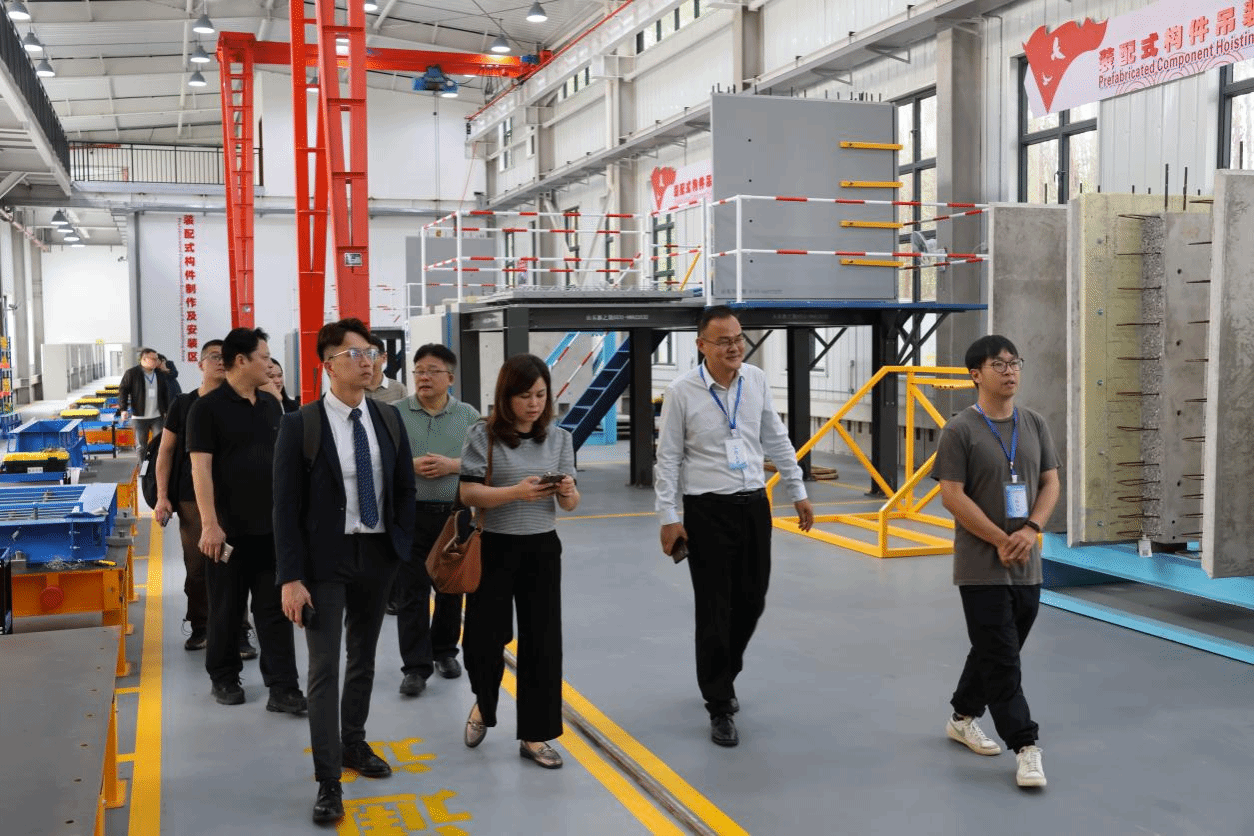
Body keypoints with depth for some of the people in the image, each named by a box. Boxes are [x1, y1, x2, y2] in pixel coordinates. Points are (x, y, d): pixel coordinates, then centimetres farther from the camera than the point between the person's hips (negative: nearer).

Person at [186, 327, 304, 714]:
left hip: (272, 526, 5)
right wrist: (210, 524, -20)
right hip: (229, 529, -5)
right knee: (226, 609, 9)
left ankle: (283, 688, 6)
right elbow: (200, 468, -14)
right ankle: (224, 679, 26)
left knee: (275, 608, 3)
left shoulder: (271, 405, 10)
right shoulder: (208, 407, -8)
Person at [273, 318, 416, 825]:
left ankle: (354, 744, 36)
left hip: (377, 555, 5)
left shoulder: (389, 418, 3)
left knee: (363, 658, 18)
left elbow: (405, 487, 10)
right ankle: (328, 781, 5)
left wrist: (404, 546, 2)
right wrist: (291, 578, -14)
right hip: (325, 559, -4)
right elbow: (286, 506, -11)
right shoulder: (300, 425, -10)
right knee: (324, 668, -3)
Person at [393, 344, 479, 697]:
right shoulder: (395, 413, 1)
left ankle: (445, 651, 31)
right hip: (408, 514, -2)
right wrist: (410, 466, -17)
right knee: (411, 593, -1)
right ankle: (416, 666, 5)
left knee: (451, 588, 13)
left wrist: (453, 465, -14)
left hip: (455, 514, 2)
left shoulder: (468, 416, 4)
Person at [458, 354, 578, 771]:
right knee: (483, 638, 4)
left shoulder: (559, 437, 3)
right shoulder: (483, 435, -7)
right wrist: (516, 492, -26)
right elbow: (468, 493, -13)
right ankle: (483, 704, 36)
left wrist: (567, 492, -19)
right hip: (493, 548, -3)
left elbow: (570, 504, 5)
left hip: (542, 549, 3)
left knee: (542, 642, 3)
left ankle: (534, 735, 16)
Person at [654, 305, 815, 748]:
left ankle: (723, 676, 38)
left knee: (751, 601, 13)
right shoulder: (681, 391, -10)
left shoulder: (756, 380, 2)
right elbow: (668, 458, -6)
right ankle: (720, 707, 13)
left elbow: (777, 440, 12)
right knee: (715, 610, 0)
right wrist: (668, 517, -8)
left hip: (754, 505, 5)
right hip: (707, 511, -4)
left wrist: (798, 492, 13)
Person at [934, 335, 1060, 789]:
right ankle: (1025, 746, 3)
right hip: (982, 567, -6)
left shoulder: (1034, 424, 7)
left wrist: (1030, 530, -9)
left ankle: (963, 717, 36)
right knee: (1001, 659, -3)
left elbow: (1050, 483, 8)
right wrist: (1000, 541, -15)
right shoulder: (960, 430, -9)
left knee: (994, 651, 17)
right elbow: (952, 496, -12)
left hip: (1027, 565, 6)